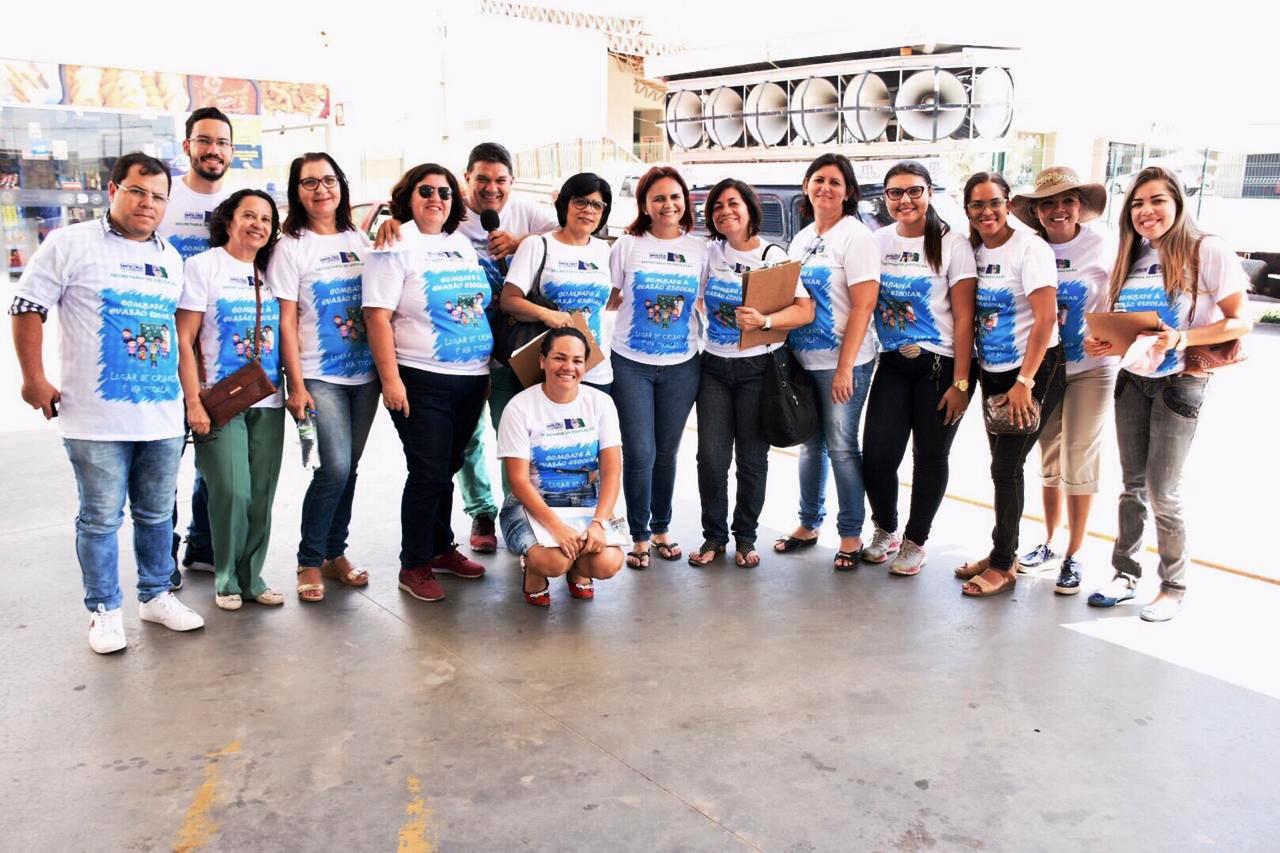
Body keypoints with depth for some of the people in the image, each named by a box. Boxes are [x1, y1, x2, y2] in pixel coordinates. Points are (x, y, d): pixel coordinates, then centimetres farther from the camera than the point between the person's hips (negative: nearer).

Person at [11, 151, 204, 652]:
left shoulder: (171, 258, 13)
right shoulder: (71, 244, -2)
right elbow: (27, 308, -3)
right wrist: (34, 379, -7)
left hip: (164, 417, 5)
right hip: (96, 418, -5)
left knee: (157, 515, 15)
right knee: (101, 518, 5)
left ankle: (156, 596, 29)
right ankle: (105, 610, 18)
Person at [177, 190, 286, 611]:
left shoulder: (272, 272, 12)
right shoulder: (202, 266, -2)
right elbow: (184, 341, -6)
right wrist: (194, 402, -12)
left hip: (268, 402, 4)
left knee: (262, 495, 6)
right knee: (231, 493, -7)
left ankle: (252, 576, 20)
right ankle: (226, 579, 12)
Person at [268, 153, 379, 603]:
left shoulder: (359, 241, 11)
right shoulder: (291, 246, -2)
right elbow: (286, 321, -5)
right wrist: (296, 386, -11)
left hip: (364, 373, 4)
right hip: (319, 375, -4)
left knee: (348, 467, 8)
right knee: (335, 466, -13)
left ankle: (335, 553, 23)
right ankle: (309, 561, 4)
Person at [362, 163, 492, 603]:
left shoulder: (463, 244, 13)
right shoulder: (396, 247, -7)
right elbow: (378, 317, -13)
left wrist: (488, 367, 16)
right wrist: (391, 379, -19)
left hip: (472, 379, 6)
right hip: (422, 381, -6)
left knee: (448, 468, 15)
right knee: (428, 472, -3)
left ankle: (442, 549, 30)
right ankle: (414, 566, 11)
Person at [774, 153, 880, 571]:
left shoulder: (855, 236, -10)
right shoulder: (802, 238, 13)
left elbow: (864, 305, -16)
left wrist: (845, 367, -20)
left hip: (842, 363, -7)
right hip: (802, 360, 7)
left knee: (841, 447, 0)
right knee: (810, 444, 14)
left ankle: (851, 535, 13)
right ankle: (808, 524, 27)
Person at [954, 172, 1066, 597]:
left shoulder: (1029, 248, -13)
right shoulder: (975, 251, 6)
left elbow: (1046, 318, -19)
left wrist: (1024, 382, -21)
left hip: (1034, 372, -6)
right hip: (992, 372, 6)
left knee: (1007, 466, -3)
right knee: (1003, 466, 12)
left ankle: (1003, 565, 10)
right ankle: (1003, 552, 25)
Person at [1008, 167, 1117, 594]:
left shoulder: (1103, 246, -9)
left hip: (1090, 369, -3)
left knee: (1079, 461, 0)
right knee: (1049, 459, 13)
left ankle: (1073, 556, 12)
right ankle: (1048, 543, 28)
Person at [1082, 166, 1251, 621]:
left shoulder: (1207, 250, -12)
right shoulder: (1132, 256, 7)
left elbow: (1241, 322, -14)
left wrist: (1183, 339, -28)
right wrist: (1102, 343, -7)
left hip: (1179, 382, -5)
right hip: (1132, 379, 6)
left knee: (1161, 492, -2)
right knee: (1132, 485, 12)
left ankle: (1174, 587, 17)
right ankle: (1125, 574, 24)